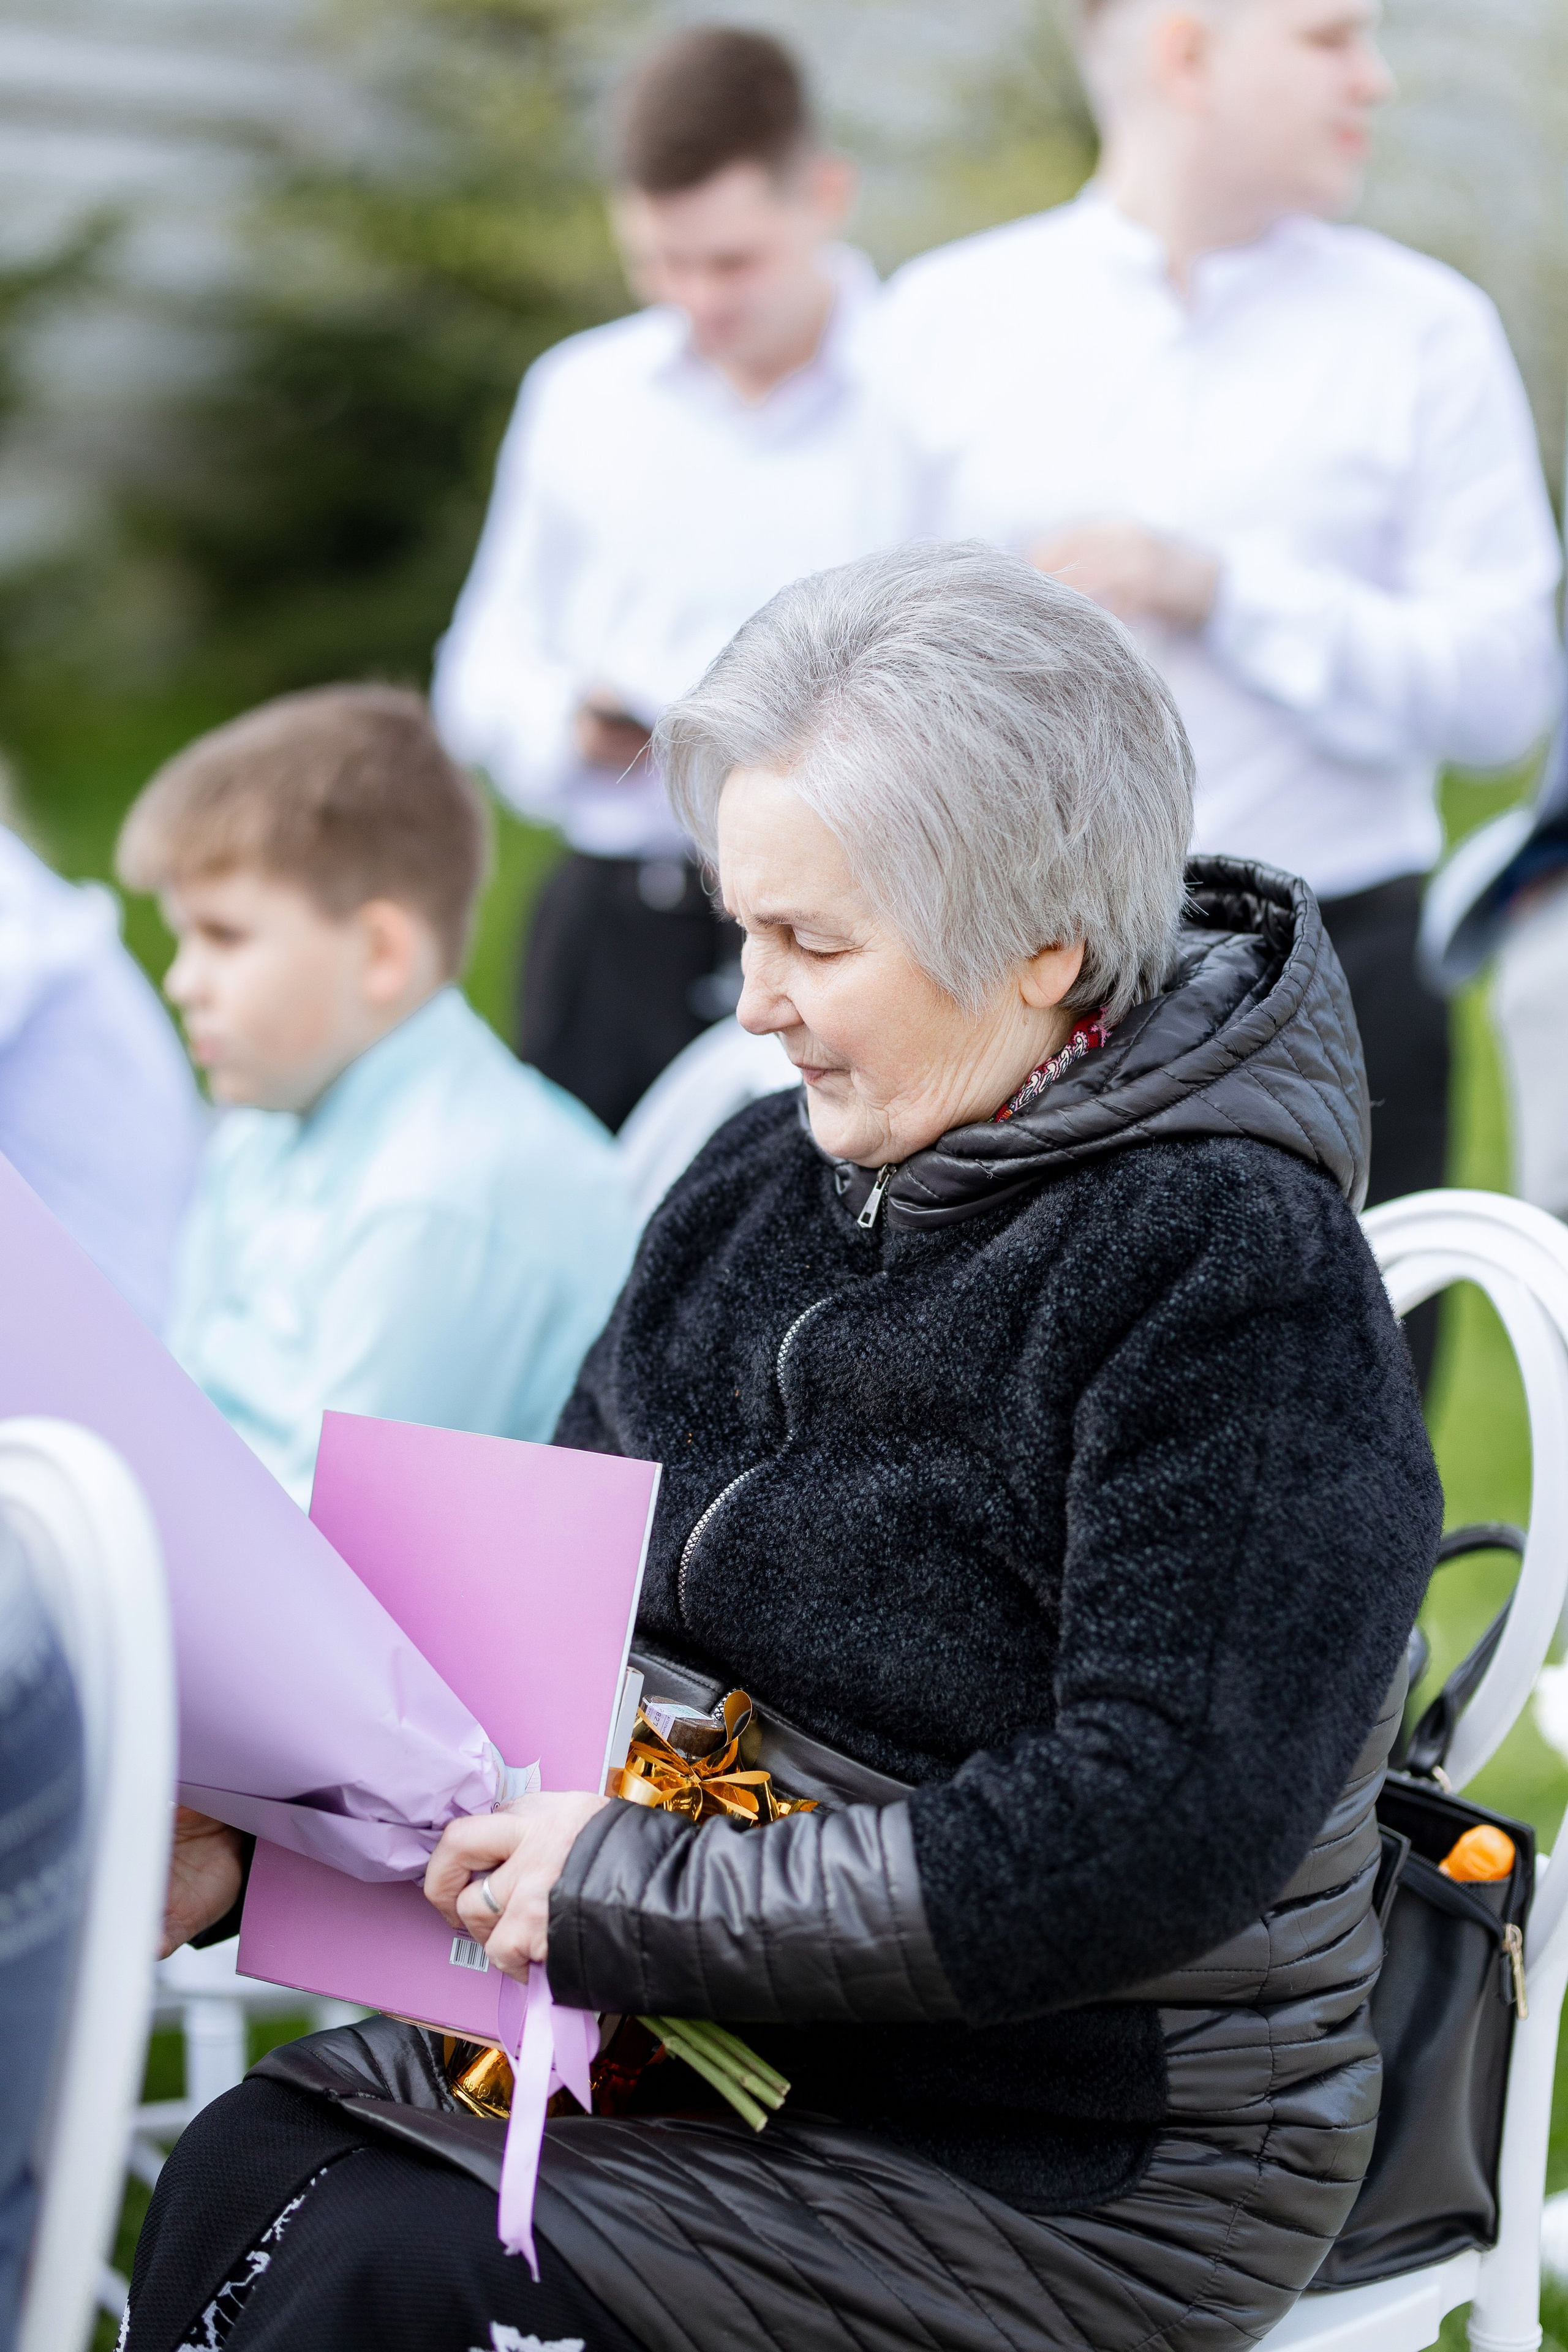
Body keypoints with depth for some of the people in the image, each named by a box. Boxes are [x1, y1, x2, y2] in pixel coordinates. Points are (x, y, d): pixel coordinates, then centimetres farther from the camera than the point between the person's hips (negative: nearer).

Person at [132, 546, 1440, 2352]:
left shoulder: (1237, 1272, -17)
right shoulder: (768, 1188, 7)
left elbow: (1153, 1842, -24)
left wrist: (639, 1895, -22)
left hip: (1092, 2162, -7)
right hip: (704, 2035, 7)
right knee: (235, 2183, -14)